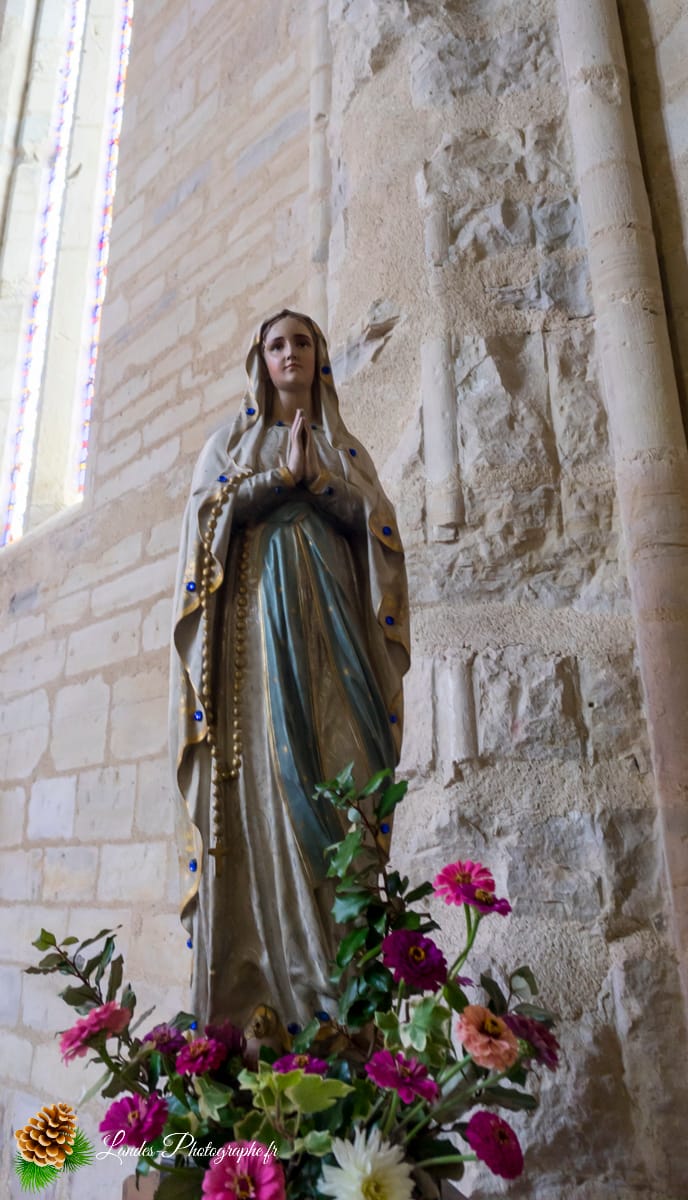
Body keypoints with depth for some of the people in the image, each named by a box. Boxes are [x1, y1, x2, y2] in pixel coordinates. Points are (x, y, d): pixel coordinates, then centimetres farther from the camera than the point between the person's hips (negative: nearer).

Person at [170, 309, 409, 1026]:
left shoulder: (346, 447, 25)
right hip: (254, 606, -1)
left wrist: (315, 474, -7)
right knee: (260, 769, -14)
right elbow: (209, 507, 4)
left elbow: (373, 519, 7)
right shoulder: (230, 441, 23)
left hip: (328, 614, 1)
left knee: (337, 762, -15)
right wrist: (286, 474, -5)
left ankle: (342, 986, -15)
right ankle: (249, 996, -13)